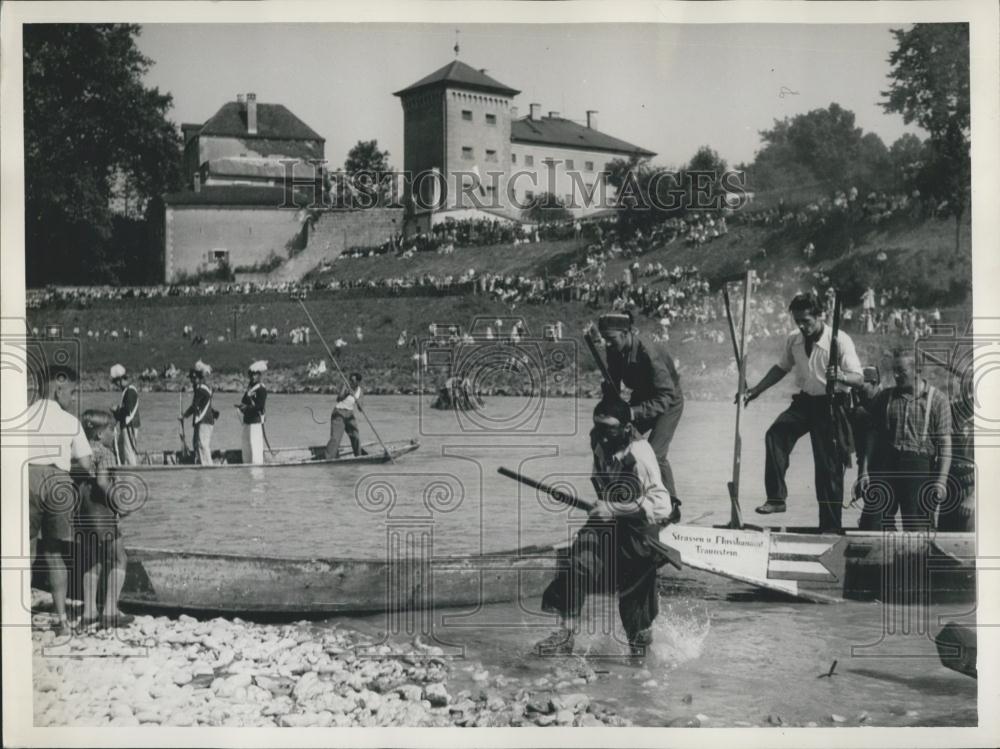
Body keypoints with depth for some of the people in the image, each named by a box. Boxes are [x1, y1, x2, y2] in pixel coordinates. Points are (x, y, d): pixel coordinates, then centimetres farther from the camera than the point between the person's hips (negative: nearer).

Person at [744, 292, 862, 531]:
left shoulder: (840, 341, -15)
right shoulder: (793, 340, 1)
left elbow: (858, 379, -19)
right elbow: (782, 367, 19)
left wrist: (840, 376, -41)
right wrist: (756, 390, 15)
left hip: (830, 404, -5)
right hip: (804, 401, 5)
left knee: (829, 468, -2)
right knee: (775, 434, -23)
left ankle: (830, 528, 10)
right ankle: (776, 498, -20)